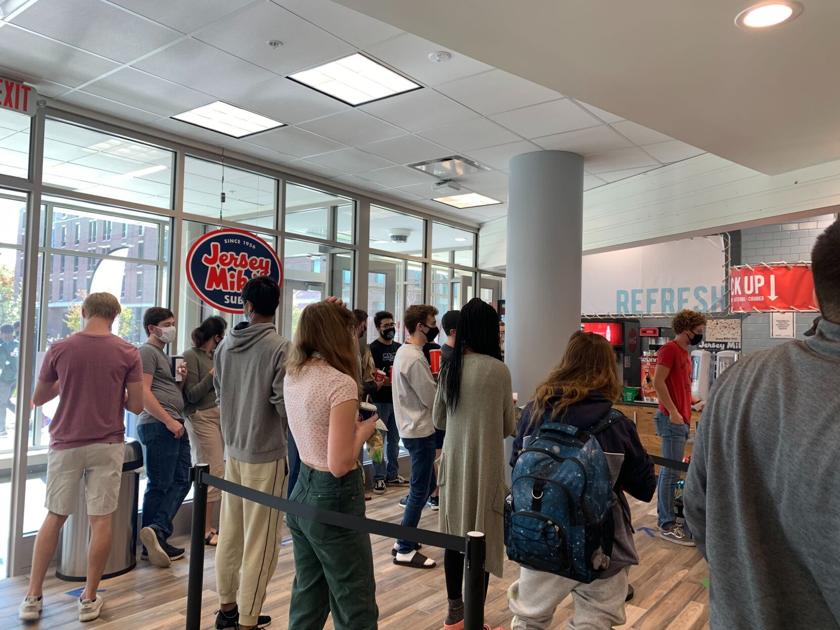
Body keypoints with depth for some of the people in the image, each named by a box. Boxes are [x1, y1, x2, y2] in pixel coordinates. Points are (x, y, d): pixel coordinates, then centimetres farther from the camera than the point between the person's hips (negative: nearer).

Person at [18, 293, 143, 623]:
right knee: (101, 520, 6)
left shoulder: (59, 349, -4)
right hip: (106, 445, -1)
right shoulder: (128, 352, -7)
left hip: (66, 444, 1)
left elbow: (38, 399, 8)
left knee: (54, 518, 14)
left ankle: (33, 597, 19)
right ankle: (89, 598, 15)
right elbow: (136, 406, -5)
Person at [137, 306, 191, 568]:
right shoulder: (147, 351, -5)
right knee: (160, 485, -4)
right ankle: (153, 541, 4)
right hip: (158, 426, -10)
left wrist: (181, 377, 10)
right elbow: (143, 392, -15)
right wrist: (168, 420, -19)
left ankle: (156, 535, 7)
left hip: (174, 426, 10)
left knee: (180, 482, 6)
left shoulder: (164, 354, 24)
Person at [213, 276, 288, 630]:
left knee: (230, 532, 17)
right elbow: (284, 404, -20)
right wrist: (287, 433, 0)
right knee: (259, 540, 4)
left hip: (232, 450, 7)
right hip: (266, 453, -6)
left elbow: (219, 392, 13)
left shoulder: (224, 346, 3)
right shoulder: (280, 348, -17)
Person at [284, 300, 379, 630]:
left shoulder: (291, 377, 2)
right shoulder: (341, 383, -22)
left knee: (307, 598, 22)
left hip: (303, 492, 8)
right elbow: (340, 465, -23)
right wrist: (365, 428, -9)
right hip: (334, 499, -8)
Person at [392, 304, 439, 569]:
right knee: (420, 490, 0)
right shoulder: (415, 358, -21)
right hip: (420, 431, -10)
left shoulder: (404, 351, 11)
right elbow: (432, 398, -18)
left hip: (413, 428, 10)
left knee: (427, 484, 19)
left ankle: (403, 539, 28)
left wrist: (437, 382, -1)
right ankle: (405, 550, 10)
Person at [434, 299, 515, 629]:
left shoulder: (450, 367, 0)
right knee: (481, 537, 7)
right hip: (486, 462, -4)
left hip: (453, 460, 5)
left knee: (454, 534, 15)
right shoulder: (498, 370, -12)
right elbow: (509, 427, -1)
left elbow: (439, 420, 9)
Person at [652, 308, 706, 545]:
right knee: (672, 472, -7)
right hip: (672, 419, -9)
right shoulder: (669, 349, -11)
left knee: (669, 471, 13)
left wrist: (695, 402, 15)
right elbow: (658, 382, -19)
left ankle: (665, 517, 21)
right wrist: (673, 412, -20)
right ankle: (667, 526, -2)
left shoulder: (685, 353, 17)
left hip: (682, 419, 9)